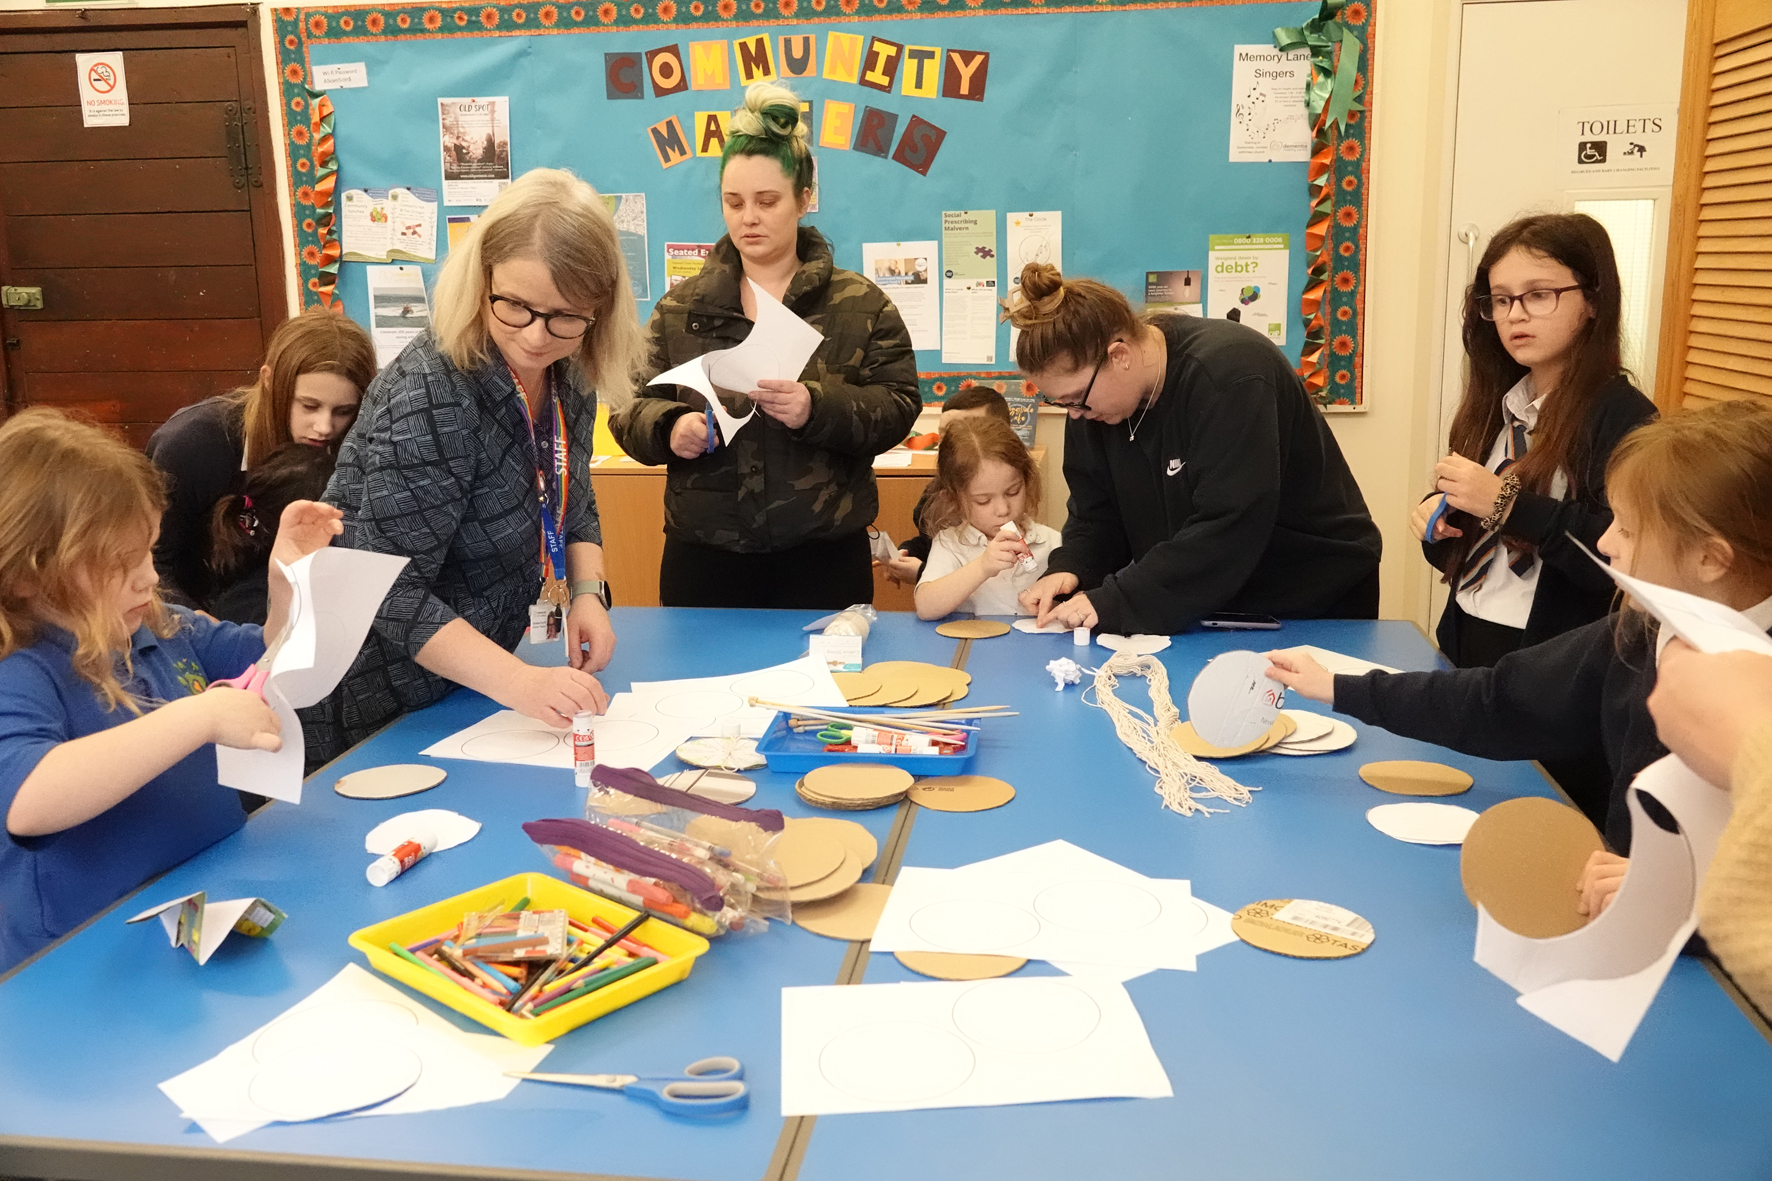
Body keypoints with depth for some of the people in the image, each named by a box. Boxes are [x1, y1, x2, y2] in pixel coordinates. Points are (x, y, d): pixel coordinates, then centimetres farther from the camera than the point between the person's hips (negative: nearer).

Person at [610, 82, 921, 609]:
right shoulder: (680, 306, 8)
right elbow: (630, 407, 7)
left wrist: (818, 408, -23)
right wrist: (669, 427, -16)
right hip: (703, 558, 2)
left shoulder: (861, 303, 3)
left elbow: (898, 406, -5)